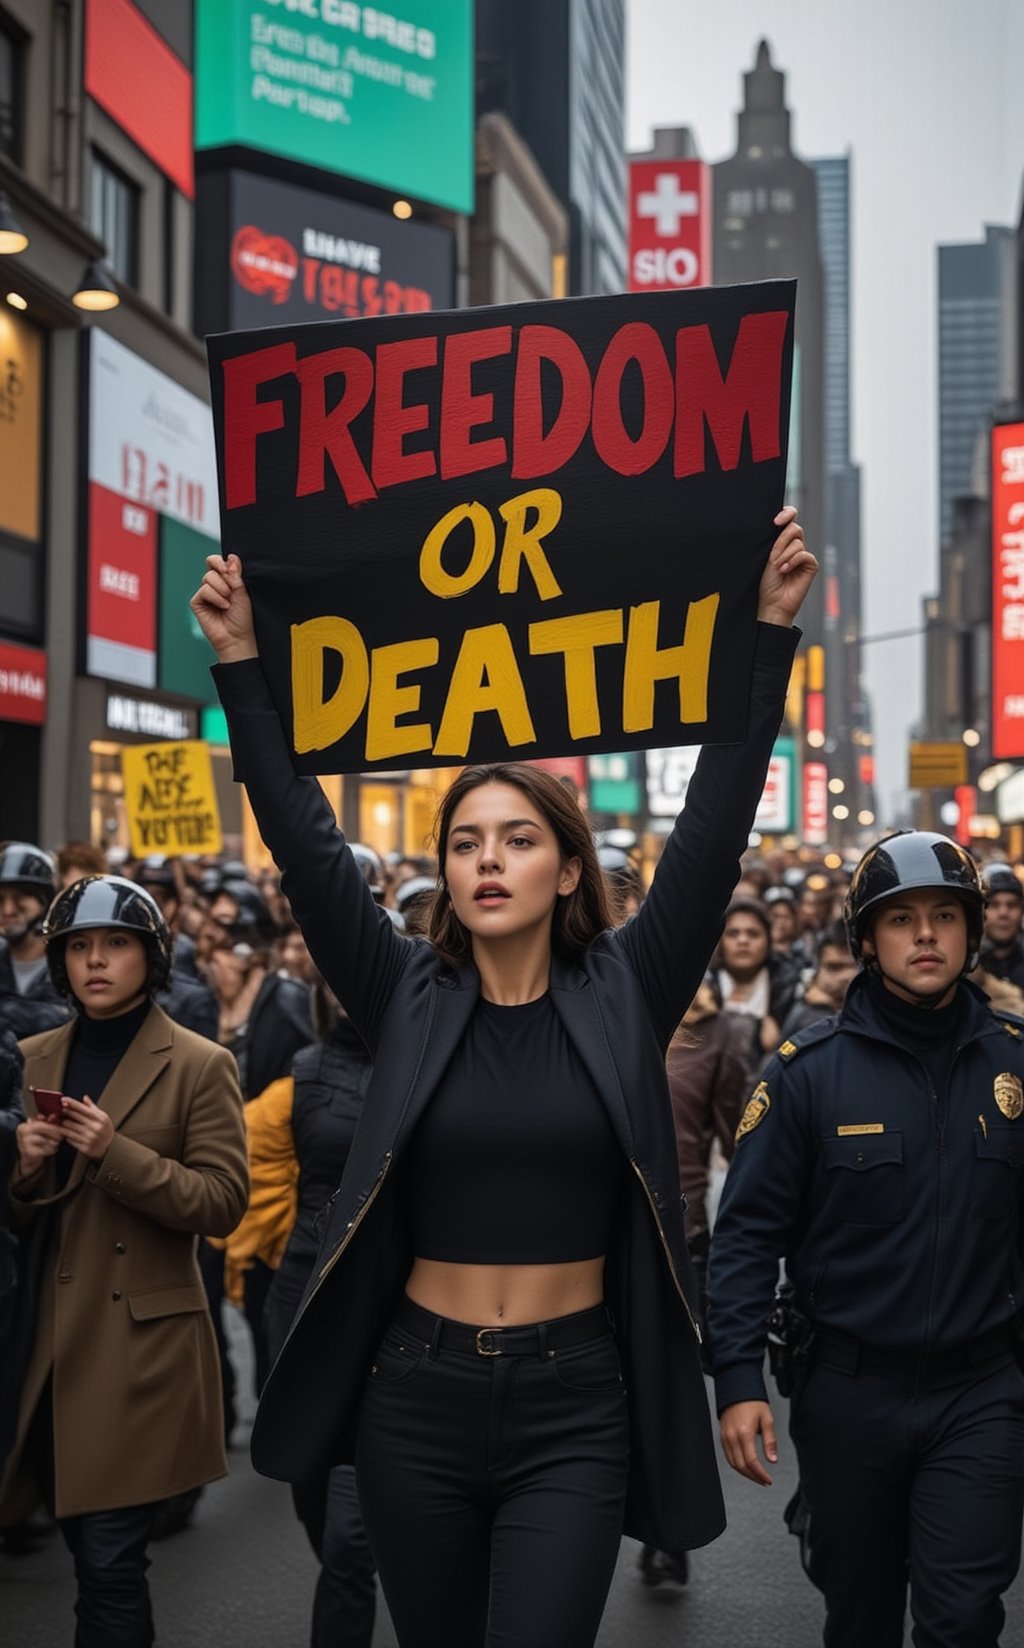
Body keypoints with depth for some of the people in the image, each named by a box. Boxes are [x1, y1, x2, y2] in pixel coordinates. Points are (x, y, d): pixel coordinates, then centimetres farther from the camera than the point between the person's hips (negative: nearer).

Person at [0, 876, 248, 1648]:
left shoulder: (200, 1065, -4)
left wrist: (116, 1154, -21)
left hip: (141, 1344, -5)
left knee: (110, 1559, -4)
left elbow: (223, 1204, -10)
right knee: (88, 1550, 10)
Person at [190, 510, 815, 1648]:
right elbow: (304, 844, -3)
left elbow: (713, 829, -7)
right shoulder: (410, 1000, 2)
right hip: (416, 1397, 2)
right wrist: (242, 665, -9)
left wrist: (768, 633, -13)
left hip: (573, 1409, -2)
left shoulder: (623, 995, -1)